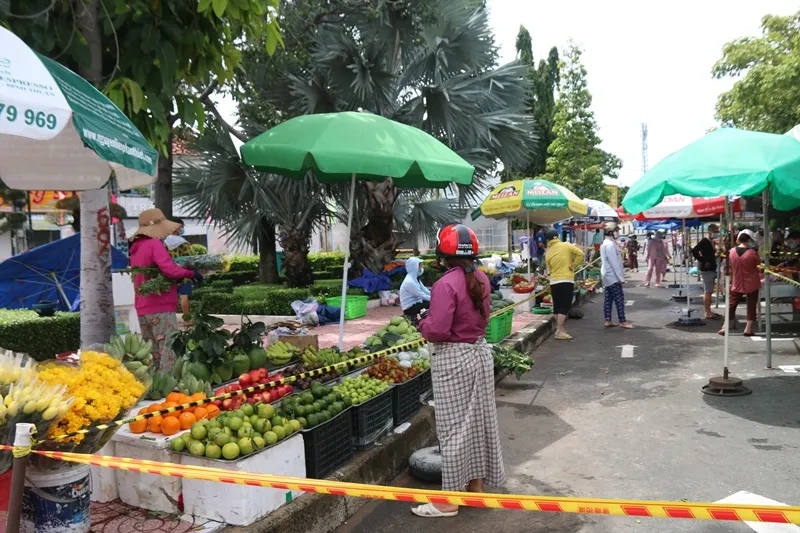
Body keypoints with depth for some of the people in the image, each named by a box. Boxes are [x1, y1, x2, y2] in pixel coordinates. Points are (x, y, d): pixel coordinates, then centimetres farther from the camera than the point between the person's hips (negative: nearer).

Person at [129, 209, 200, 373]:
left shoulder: (135, 247, 16)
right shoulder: (154, 244, -13)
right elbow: (170, 269, -25)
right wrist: (191, 273, -9)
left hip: (142, 307, 9)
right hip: (161, 307, -9)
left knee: (151, 352, 14)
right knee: (169, 350, -8)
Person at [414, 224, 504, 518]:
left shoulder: (446, 284, -22)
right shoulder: (481, 279, 3)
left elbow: (437, 331, -26)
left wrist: (423, 323, -7)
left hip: (453, 360, -8)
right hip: (479, 352, 8)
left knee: (454, 427, 0)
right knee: (478, 421, 17)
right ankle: (476, 484, 32)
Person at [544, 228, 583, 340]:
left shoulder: (548, 253, 9)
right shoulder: (566, 245, -2)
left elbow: (549, 269, 13)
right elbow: (580, 253, -12)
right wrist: (573, 265, -4)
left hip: (553, 282, 5)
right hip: (566, 281, -5)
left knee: (557, 307, 14)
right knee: (564, 307, -4)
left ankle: (560, 329, 22)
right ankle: (559, 331, -8)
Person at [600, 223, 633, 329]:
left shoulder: (606, 243, 14)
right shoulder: (610, 244, -18)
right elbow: (614, 263, -21)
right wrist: (621, 277, -18)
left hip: (607, 276, 10)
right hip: (613, 276, -10)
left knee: (608, 299, 9)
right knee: (619, 298, -5)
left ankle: (608, 321, 12)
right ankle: (622, 321, -2)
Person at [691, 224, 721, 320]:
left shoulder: (711, 242, 14)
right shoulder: (704, 241, -15)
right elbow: (694, 251, -26)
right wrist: (703, 262, -21)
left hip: (711, 269, 10)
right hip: (706, 270, -10)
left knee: (709, 292, 14)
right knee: (707, 292, -7)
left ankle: (708, 311, 21)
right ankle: (707, 313, -2)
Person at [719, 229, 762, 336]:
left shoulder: (731, 252, -6)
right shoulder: (752, 252, -15)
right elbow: (758, 267, -5)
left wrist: (730, 281, 17)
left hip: (737, 284, 3)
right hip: (752, 284, -2)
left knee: (731, 305, 12)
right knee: (751, 306, 9)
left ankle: (725, 327, 11)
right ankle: (748, 329, 10)